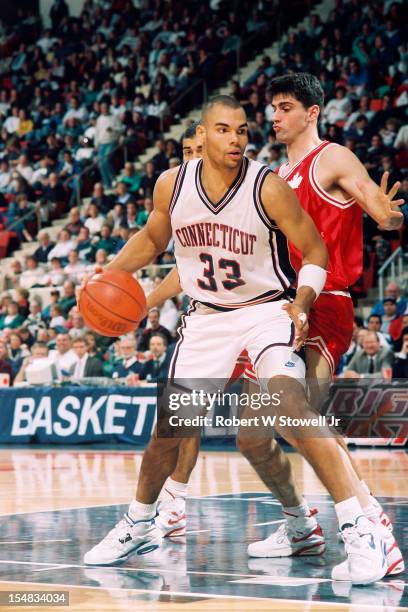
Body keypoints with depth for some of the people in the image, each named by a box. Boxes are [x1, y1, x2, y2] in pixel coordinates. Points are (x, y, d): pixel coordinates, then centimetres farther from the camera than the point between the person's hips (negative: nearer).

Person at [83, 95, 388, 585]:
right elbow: (151, 239, 14)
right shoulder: (171, 185, -6)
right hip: (207, 318, 4)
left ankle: (358, 531, -24)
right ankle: (138, 527, 34)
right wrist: (109, 273, -2)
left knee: (289, 406, -28)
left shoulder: (268, 187, -17)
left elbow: (315, 251, -8)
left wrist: (302, 302, -24)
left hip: (267, 310, -4)